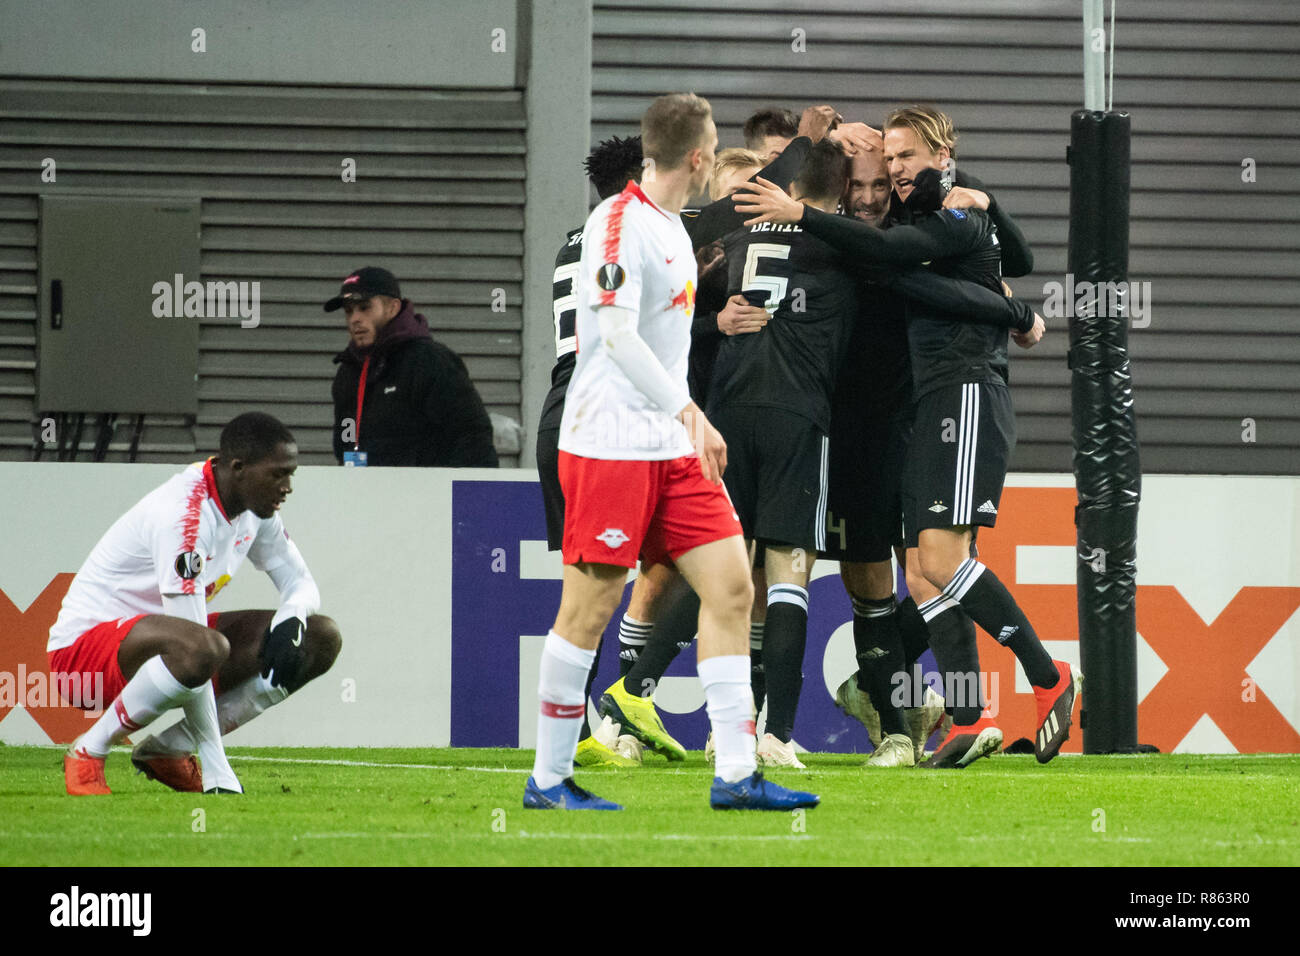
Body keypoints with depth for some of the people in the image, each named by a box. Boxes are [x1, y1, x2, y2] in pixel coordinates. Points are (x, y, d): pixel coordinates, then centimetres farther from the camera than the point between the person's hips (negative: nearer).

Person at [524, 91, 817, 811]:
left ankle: (735, 775, -1)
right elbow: (618, 336, -20)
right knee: (590, 607, -4)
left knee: (729, 584, 0)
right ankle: (547, 780, 5)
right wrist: (689, 413, -21)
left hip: (672, 448, 9)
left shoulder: (671, 227, 16)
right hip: (609, 446, -9)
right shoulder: (619, 222, -12)